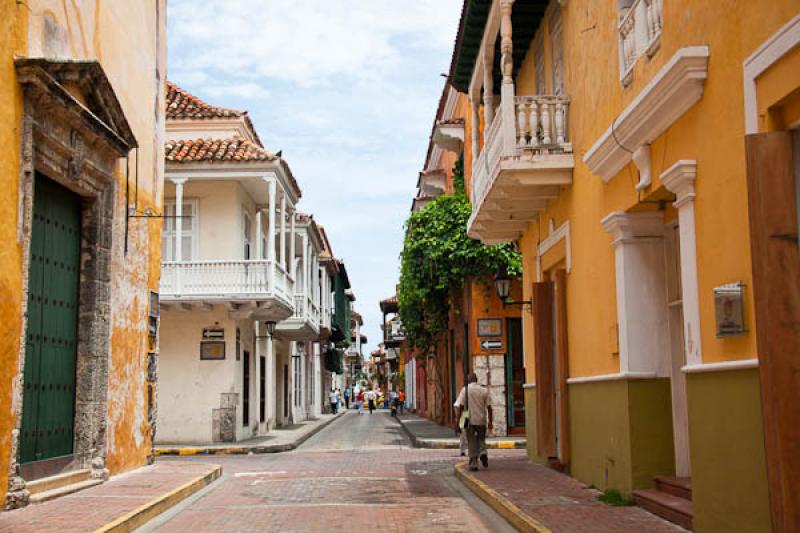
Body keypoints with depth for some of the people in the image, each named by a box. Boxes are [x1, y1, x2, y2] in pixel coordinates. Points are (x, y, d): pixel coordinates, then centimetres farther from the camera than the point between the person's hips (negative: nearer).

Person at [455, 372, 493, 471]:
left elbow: (461, 406, -8)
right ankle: (483, 453, -10)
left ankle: (473, 463, 3)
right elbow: (489, 407, 1)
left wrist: (458, 419, -1)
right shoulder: (484, 390, 2)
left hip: (470, 420, -1)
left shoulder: (465, 390, -3)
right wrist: (490, 421, 7)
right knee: (481, 439, 17)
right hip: (481, 420, 2)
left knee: (472, 442, 5)